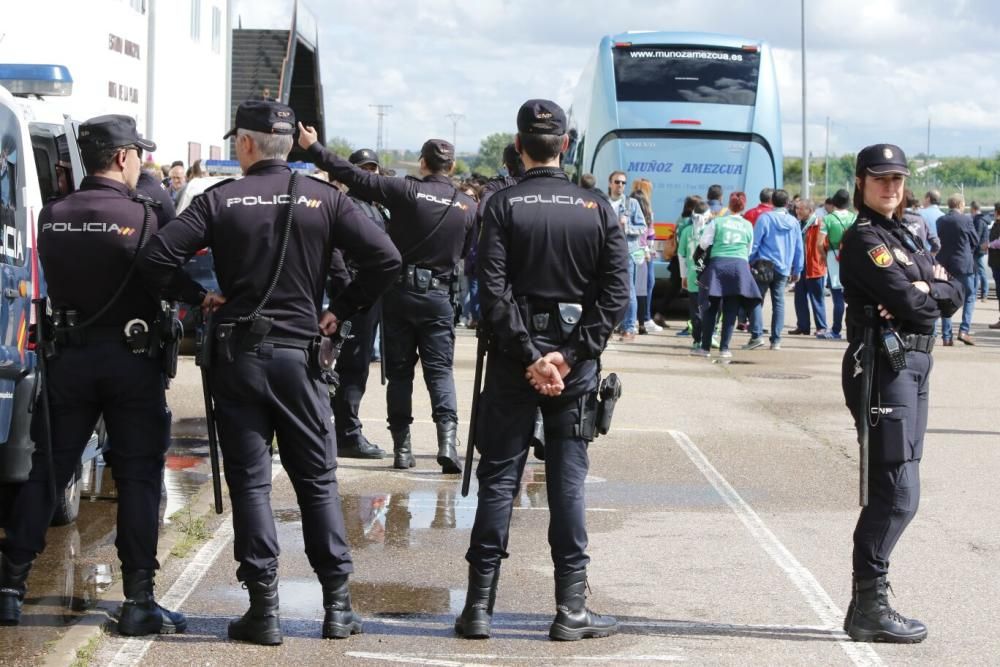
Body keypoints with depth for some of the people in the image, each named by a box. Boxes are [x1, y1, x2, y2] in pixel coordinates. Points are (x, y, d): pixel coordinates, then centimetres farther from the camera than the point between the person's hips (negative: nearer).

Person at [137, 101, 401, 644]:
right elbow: (386, 258, -7)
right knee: (317, 479, 10)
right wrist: (341, 310, 2)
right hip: (299, 351, 1)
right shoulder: (323, 198, 0)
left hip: (237, 353, -1)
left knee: (249, 481, 4)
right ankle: (338, 604, 10)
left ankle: (263, 609, 2)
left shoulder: (220, 200, -4)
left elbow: (155, 259, -12)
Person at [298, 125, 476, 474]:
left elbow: (355, 177, -12)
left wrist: (313, 147, -6)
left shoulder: (407, 191, -10)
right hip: (438, 295, 1)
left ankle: (402, 446, 7)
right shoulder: (468, 207, 0)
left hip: (399, 291, -1)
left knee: (399, 371, 7)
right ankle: (447, 438, -17)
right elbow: (466, 253, 10)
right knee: (439, 370, 2)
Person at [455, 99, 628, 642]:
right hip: (576, 363, 1)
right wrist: (569, 356, -8)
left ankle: (479, 606, 5)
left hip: (514, 361, -1)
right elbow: (615, 292, -5)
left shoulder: (504, 206, -4)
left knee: (498, 479, 5)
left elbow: (493, 291, -12)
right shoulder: (598, 208, 2)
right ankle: (571, 611, 6)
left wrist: (527, 356, -11)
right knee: (568, 481, 5)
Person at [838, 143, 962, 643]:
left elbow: (953, 296, 9)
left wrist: (926, 292, -10)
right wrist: (934, 293, 0)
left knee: (893, 493, 10)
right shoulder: (864, 238, -9)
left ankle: (870, 602, 15)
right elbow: (908, 302, -19)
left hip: (912, 367, 9)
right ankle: (868, 607, -8)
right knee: (897, 494, -12)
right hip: (884, 369, -9)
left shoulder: (904, 237, 19)